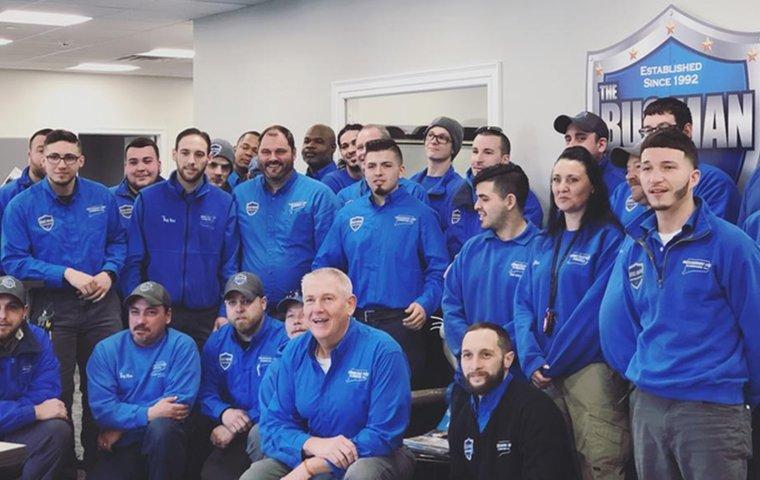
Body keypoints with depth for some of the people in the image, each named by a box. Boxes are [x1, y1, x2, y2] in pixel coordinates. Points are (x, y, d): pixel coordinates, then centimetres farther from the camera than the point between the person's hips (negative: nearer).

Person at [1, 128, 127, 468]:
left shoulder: (102, 197, 2)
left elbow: (118, 240, 12)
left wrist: (108, 272, -8)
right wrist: (66, 273, -18)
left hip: (101, 302, 2)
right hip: (52, 307, -2)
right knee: (58, 390, 7)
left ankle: (98, 459, 24)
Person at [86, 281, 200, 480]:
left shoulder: (182, 346, -6)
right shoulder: (106, 349, 1)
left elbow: (180, 402, -17)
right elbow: (101, 407, -9)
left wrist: (120, 426, -13)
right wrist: (148, 414, -22)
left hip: (166, 441, -2)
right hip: (121, 447, 2)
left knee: (160, 426, -33)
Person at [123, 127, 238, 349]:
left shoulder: (224, 203, 0)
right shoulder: (147, 199, -1)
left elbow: (230, 265, 1)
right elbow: (134, 260, 1)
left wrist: (225, 312, -4)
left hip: (207, 317, 0)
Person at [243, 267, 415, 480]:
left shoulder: (382, 351, -15)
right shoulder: (294, 352, 1)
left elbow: (384, 435, -19)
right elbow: (273, 424, 0)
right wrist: (312, 444, -23)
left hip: (373, 456, -3)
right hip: (310, 455, 4)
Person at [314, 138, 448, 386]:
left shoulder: (420, 214, 2)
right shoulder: (348, 214, 13)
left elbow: (438, 270, -3)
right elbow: (324, 264, 16)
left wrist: (425, 303, -18)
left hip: (403, 322, -3)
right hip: (354, 321, 3)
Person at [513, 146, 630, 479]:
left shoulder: (608, 238, -4)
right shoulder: (544, 244, 16)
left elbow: (597, 306, -12)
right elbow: (523, 303, 9)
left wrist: (553, 362, -12)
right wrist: (532, 360, -7)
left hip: (590, 367, -6)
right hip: (543, 373, 6)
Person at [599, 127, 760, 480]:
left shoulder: (730, 244, -9)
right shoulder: (634, 248, 7)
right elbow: (615, 321, 13)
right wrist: (639, 375, 7)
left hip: (713, 408, -5)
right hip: (647, 406, 5)